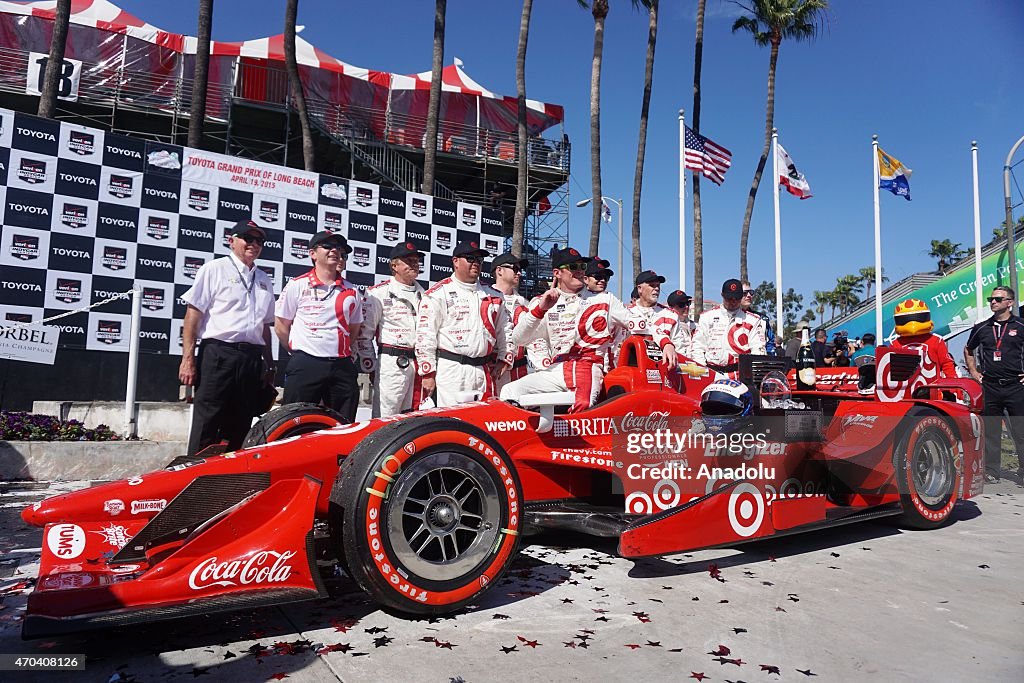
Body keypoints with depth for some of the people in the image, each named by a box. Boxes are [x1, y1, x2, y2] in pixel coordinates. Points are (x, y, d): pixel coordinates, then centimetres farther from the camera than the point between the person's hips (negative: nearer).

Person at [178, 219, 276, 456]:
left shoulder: (264, 280, 20)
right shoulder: (215, 269, 3)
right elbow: (193, 314, -3)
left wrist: (269, 366, 17)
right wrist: (188, 359, -11)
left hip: (252, 359, 5)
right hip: (218, 354, -5)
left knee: (240, 428, 8)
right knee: (207, 426, -5)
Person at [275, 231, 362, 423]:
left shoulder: (351, 291, 12)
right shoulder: (297, 285, 3)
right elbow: (281, 326, 7)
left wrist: (337, 352, 12)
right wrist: (299, 352, 8)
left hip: (342, 366, 3)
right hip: (305, 365, -3)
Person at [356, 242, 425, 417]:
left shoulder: (423, 295, 18)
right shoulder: (379, 293, 0)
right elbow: (364, 332, -2)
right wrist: (370, 367, -5)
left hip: (421, 363, 6)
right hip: (392, 362, -6)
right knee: (385, 419, -7)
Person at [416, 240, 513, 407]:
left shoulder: (492, 295, 17)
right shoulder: (438, 294, -1)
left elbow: (504, 329, 24)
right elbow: (425, 335, -5)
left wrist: (503, 359, 12)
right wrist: (428, 373, -9)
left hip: (484, 372, 5)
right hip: (451, 371, -5)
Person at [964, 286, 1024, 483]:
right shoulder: (981, 328, 10)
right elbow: (968, 350, 25)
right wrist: (973, 372, 15)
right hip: (989, 387, 3)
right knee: (990, 431, 6)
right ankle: (991, 470, 12)